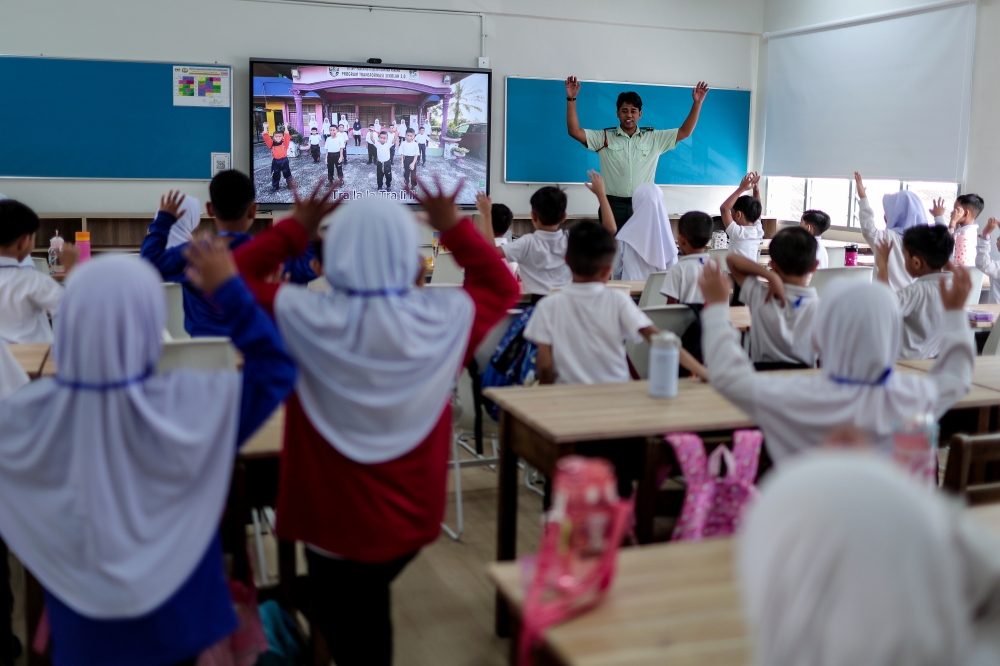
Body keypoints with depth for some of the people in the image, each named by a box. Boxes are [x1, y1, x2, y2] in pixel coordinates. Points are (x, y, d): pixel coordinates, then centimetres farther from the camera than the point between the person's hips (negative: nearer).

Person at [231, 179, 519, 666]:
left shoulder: (304, 319, -21)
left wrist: (295, 229, -1)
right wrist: (453, 226, 3)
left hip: (333, 518, -2)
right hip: (411, 515, 2)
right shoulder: (444, 320, -15)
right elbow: (503, 287, 5)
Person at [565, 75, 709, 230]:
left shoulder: (654, 138, 9)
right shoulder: (604, 138, 5)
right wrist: (571, 99, -10)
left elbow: (685, 132, 9)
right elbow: (574, 131, -2)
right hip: (613, 205, -1)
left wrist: (697, 103, -1)